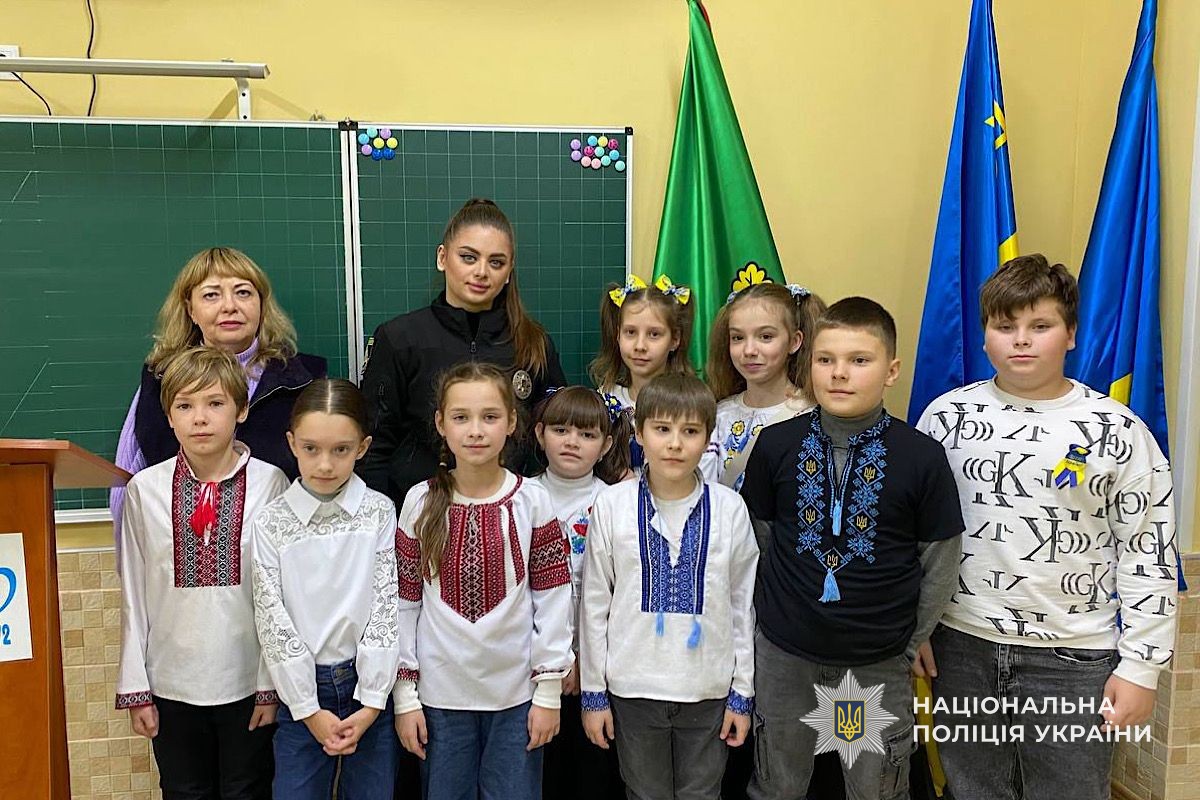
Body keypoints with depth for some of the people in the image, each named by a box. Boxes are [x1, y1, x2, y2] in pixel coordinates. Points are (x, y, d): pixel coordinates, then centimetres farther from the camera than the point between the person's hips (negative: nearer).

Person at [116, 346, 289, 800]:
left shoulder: (269, 484, -8)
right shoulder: (146, 490, -3)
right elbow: (133, 594, 3)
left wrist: (273, 683, -3)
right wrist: (135, 689, 3)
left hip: (248, 682, -1)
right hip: (171, 684, 2)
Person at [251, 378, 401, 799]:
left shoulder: (379, 512, -4)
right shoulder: (271, 522, -5)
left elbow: (386, 606, -6)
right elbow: (273, 620, -6)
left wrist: (371, 702, -9)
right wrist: (309, 710, -7)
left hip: (371, 686, 0)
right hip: (302, 689, 0)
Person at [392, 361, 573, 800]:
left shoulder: (533, 501, -5)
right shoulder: (421, 502, -3)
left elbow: (553, 600, -2)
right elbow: (403, 602, 1)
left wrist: (549, 689, -2)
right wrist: (404, 693, 0)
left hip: (516, 694, 0)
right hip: (440, 695, 1)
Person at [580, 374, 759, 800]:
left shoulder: (728, 508, -4)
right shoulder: (612, 505, -6)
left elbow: (743, 604, 3)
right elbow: (595, 604, 0)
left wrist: (742, 693, 4)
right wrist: (592, 692, 2)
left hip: (709, 690, 0)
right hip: (632, 689, 0)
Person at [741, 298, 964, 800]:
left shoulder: (922, 457, -11)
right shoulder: (776, 444, -6)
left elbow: (940, 561, -2)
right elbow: (753, 535, 5)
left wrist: (913, 641, 3)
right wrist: (770, 609, 6)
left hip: (879, 663, -1)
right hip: (783, 653, 2)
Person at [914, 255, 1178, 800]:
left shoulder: (1118, 431, -5)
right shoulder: (946, 416, 0)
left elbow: (1149, 556, -3)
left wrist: (1140, 668, -5)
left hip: (1074, 658, -2)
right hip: (962, 646, 2)